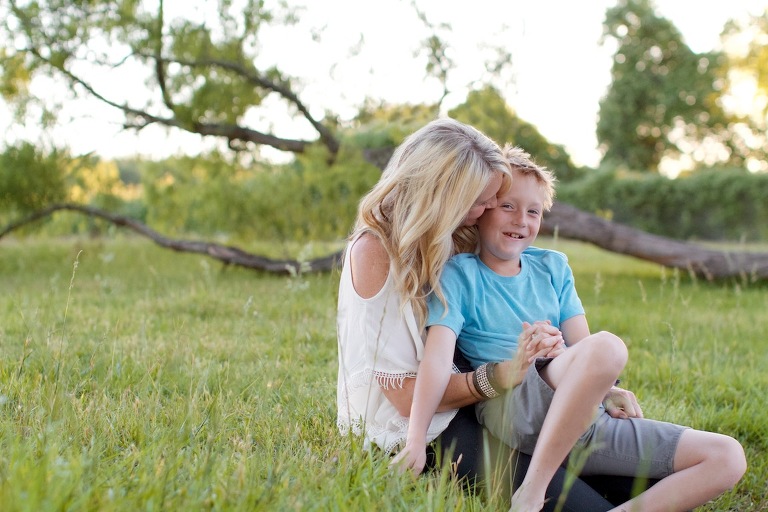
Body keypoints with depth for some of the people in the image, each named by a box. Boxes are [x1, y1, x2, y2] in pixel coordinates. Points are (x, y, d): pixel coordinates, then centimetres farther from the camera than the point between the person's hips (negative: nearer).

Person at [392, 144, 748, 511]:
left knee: (727, 458, -4)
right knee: (607, 346, -35)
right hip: (508, 407, -6)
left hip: (589, 421, 6)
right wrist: (416, 440, -25)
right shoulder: (458, 273, 3)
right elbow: (437, 356, -12)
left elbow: (580, 346, 11)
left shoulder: (553, 267, 20)